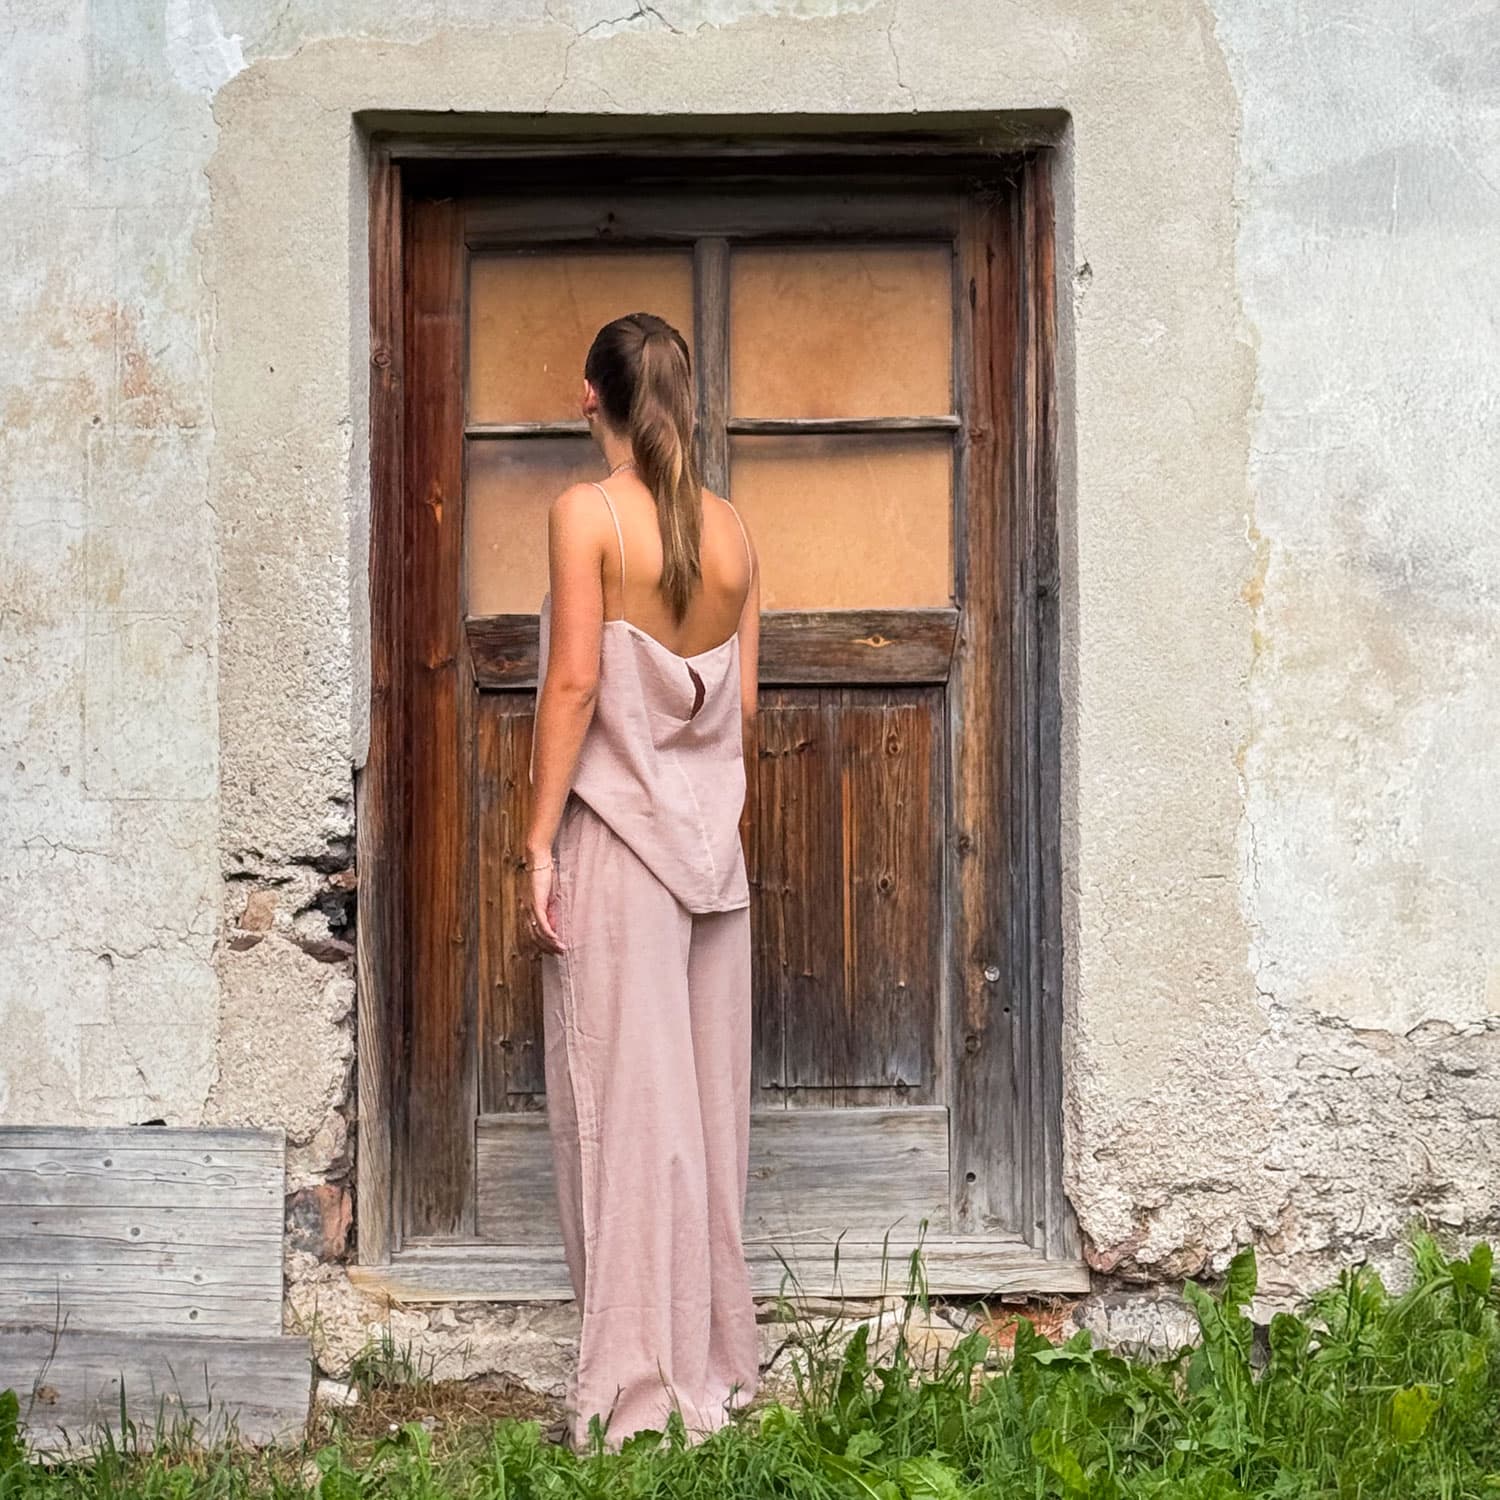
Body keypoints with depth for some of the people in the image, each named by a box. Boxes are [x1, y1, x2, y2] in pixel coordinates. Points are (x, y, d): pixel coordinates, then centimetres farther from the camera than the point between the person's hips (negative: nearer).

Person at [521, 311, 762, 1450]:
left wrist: (540, 844, -9)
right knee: (708, 1099, 11)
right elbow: (743, 704, 10)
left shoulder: (588, 512, -7)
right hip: (712, 842, 5)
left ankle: (646, 1383, 2)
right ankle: (718, 1364, 20)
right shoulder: (731, 527, 8)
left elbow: (573, 682, -13)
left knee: (628, 1105, -2)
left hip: (616, 835, -5)